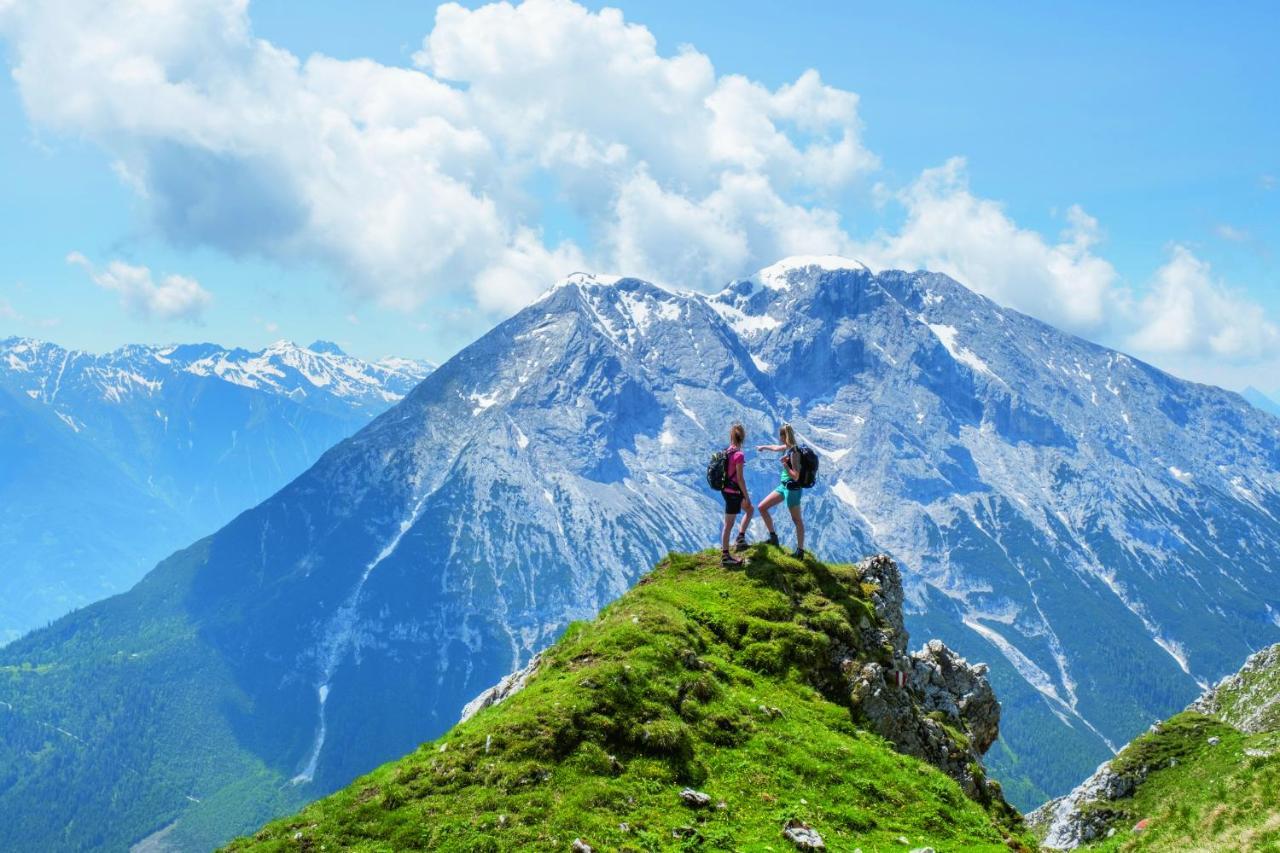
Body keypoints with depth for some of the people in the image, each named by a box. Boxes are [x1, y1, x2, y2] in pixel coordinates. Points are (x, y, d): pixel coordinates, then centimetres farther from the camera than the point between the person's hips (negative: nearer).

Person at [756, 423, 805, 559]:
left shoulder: (794, 453, -21)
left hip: (792, 489, -9)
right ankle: (773, 537, 19)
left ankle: (800, 550, 7)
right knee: (762, 507, 10)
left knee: (797, 520, 0)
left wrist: (785, 464, -27)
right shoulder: (787, 448, 5)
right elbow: (775, 448, 30)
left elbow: (796, 477, -23)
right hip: (783, 486, 9)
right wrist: (764, 447, 45)